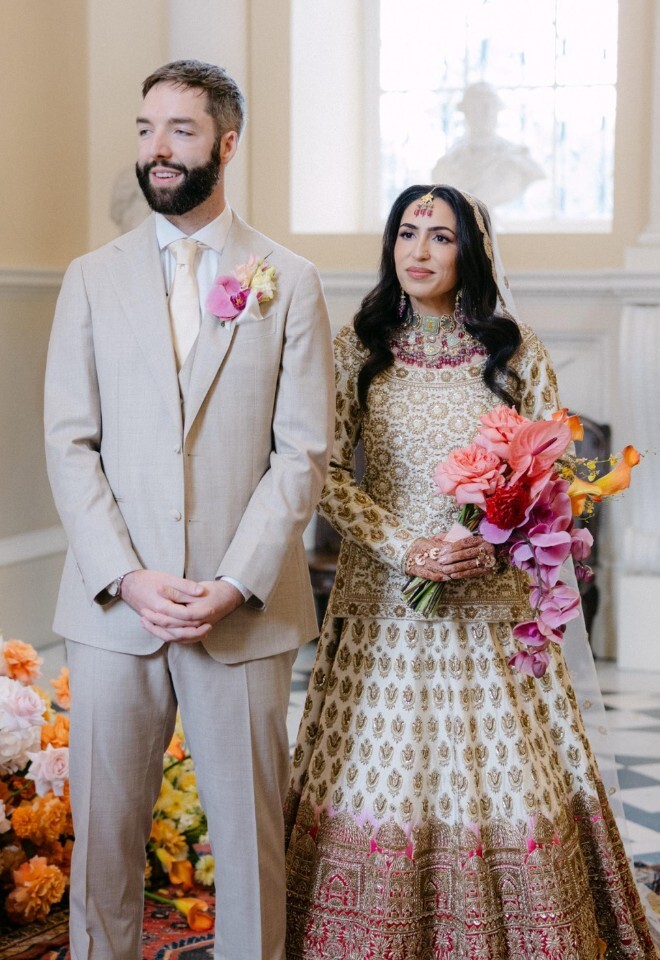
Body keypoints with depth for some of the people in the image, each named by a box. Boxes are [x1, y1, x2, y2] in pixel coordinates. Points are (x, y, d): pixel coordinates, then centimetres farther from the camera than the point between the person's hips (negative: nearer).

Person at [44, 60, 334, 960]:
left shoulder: (290, 282, 4)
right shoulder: (93, 278, 8)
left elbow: (303, 451, -1)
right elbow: (70, 445, 3)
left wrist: (234, 584, -11)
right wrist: (128, 578, -9)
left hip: (246, 609, -1)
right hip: (114, 605, 1)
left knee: (250, 832, 6)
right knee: (103, 827, 6)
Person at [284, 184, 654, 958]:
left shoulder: (516, 353, 2)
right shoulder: (356, 349, 2)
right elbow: (329, 473, -2)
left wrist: (495, 540, -14)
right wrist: (405, 547, -14)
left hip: (493, 599, 0)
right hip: (385, 601, 0)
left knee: (506, 774, 2)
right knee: (381, 772, 3)